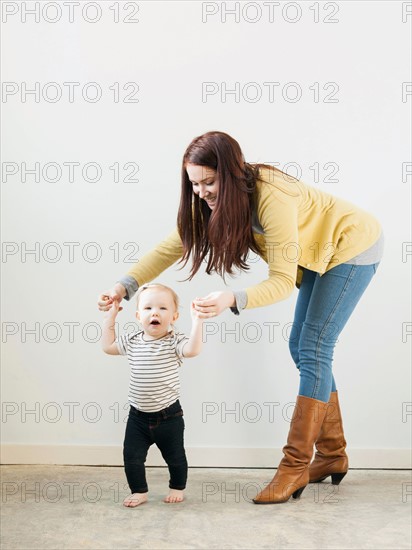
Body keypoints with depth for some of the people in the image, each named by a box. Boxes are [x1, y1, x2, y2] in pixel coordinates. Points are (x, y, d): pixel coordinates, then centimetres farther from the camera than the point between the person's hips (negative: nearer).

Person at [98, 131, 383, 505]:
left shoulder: (272, 199, -35)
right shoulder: (215, 199, -11)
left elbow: (283, 281, -35)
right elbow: (172, 247, -10)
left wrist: (233, 300, -51)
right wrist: (125, 286, -23)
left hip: (353, 246, -8)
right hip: (319, 255, 9)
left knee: (313, 350, -13)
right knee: (301, 348, 6)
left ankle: (295, 466, -7)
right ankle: (332, 455, 17)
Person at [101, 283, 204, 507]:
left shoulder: (174, 341, -12)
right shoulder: (132, 341, 1)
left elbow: (193, 350, -31)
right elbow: (108, 346, 12)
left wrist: (197, 321, -36)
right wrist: (109, 317, 10)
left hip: (168, 415, -3)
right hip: (138, 415, 3)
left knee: (175, 456, 13)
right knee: (132, 455, 4)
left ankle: (177, 488, 35)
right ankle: (139, 491, 22)